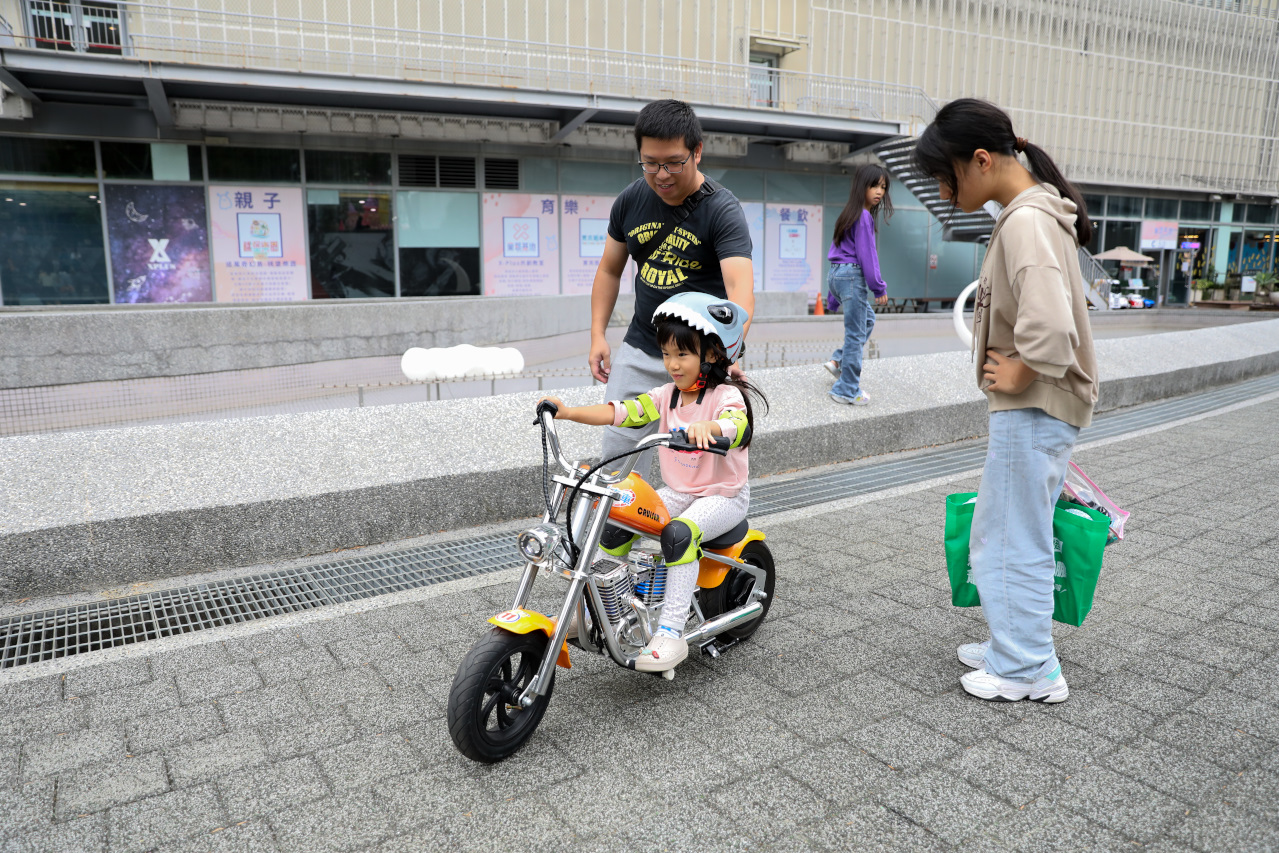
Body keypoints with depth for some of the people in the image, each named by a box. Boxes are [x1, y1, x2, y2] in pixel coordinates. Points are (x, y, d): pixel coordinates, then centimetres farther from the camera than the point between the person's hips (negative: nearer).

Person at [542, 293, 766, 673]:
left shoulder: (726, 395, -12)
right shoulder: (667, 395, 5)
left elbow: (737, 426, -35)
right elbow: (621, 412, -6)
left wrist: (708, 427, -59)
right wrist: (567, 411, -19)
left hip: (723, 495, -6)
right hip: (676, 492, 6)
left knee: (679, 533, -34)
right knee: (614, 524, -11)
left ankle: (672, 633, -30)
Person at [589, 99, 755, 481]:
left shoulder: (723, 210, -14)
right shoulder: (631, 200, 2)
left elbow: (741, 287, -28)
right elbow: (609, 270, 14)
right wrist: (598, 335, 4)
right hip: (639, 351, 4)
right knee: (617, 456, 3)